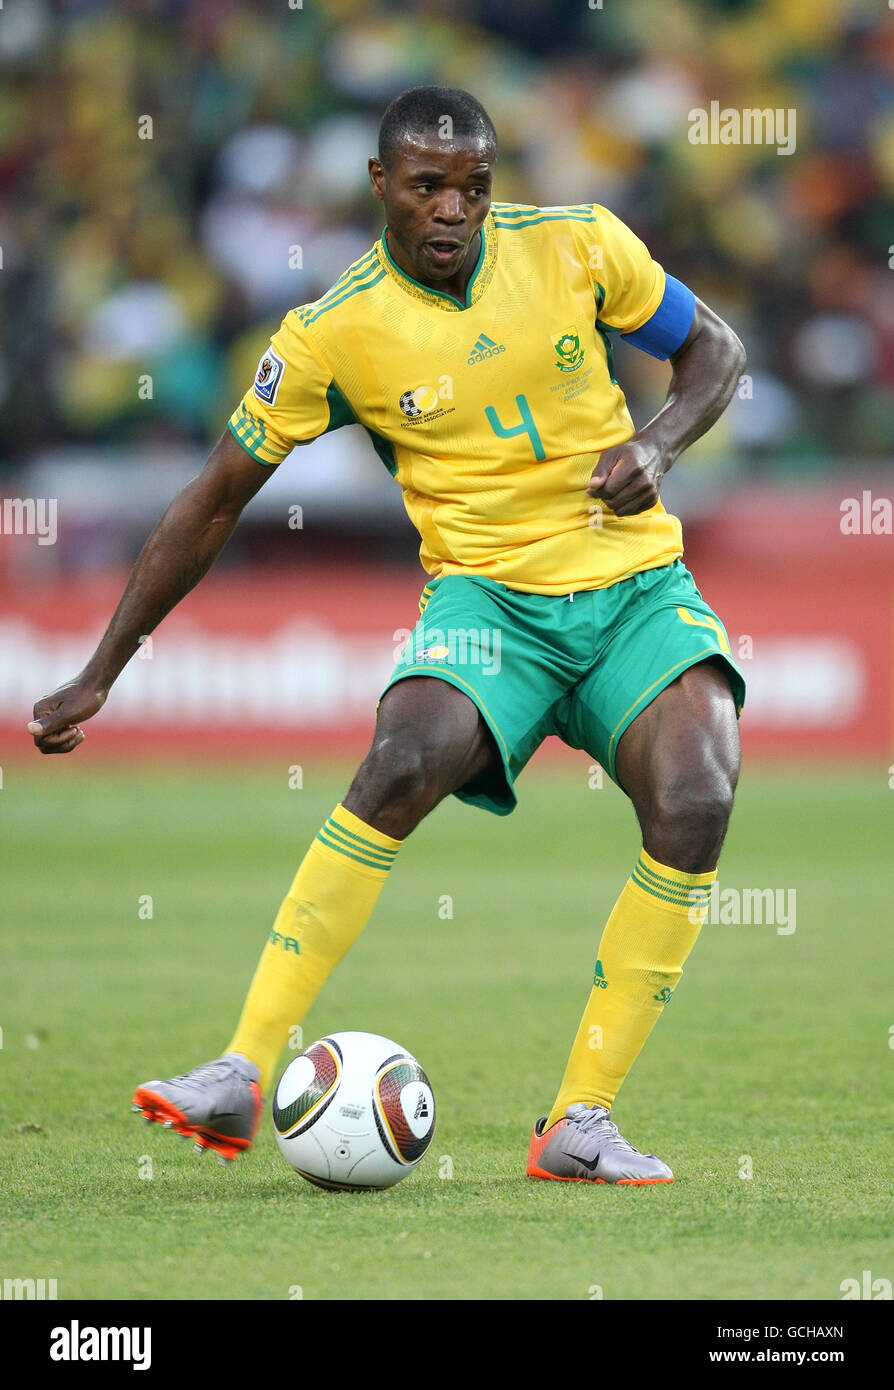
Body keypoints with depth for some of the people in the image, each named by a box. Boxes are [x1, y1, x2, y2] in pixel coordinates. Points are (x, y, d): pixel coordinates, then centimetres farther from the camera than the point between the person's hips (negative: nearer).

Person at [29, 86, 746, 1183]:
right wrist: (99, 675, 2)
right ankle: (245, 1074, -26)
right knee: (402, 765, -32)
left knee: (694, 807, -25)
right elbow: (213, 503, 3)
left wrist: (655, 444, -10)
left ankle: (580, 1123, -16)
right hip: (486, 597, -1)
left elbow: (714, 349, 12)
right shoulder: (333, 334, -5)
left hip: (638, 586, 1)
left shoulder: (577, 246, -2)